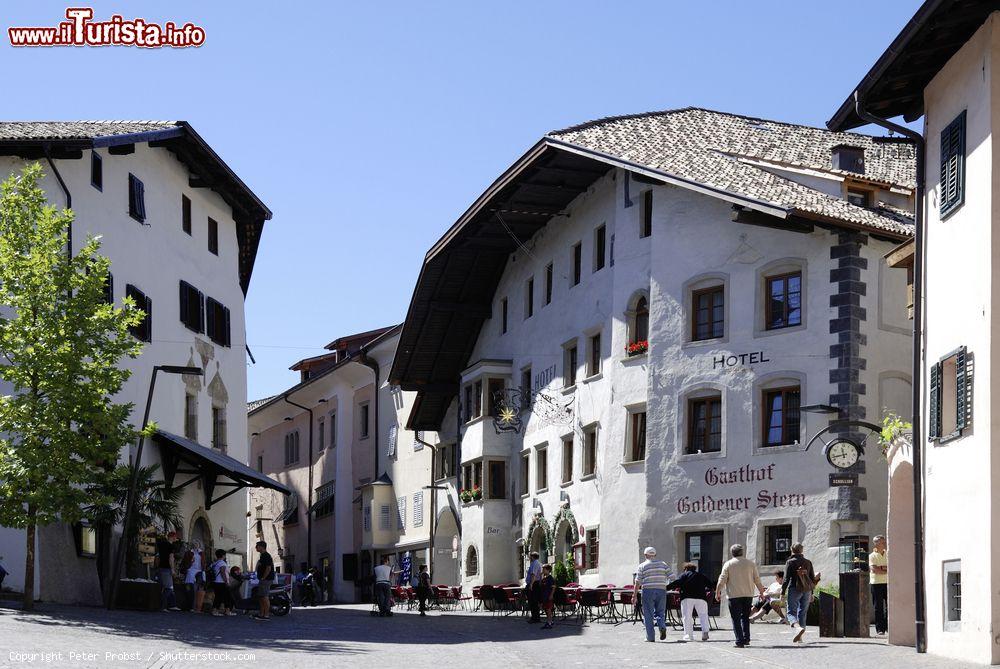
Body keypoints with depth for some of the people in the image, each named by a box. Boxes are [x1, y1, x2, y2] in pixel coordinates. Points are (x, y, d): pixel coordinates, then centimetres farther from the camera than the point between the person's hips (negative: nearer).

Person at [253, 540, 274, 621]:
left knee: (265, 597, -10)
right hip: (262, 580, 11)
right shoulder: (262, 556, 19)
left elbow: (268, 568, -22)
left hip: (266, 580, -11)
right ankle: (261, 614, 18)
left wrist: (263, 578, -19)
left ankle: (266, 615, -9)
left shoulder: (266, 556, -15)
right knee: (260, 597, 13)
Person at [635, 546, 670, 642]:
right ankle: (662, 626, -16)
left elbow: (638, 583, -2)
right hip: (661, 591, 2)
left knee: (648, 615, 4)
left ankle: (650, 637, 1)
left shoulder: (642, 566, 1)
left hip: (647, 591, -2)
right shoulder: (663, 564, 10)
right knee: (660, 612, 14)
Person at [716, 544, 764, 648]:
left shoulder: (728, 564, -1)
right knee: (745, 617, 17)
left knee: (736, 619, 0)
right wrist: (761, 592, 18)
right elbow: (757, 580, 8)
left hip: (734, 595, -3)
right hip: (748, 594, 3)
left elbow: (722, 580, -5)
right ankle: (746, 639, 12)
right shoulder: (751, 563, 6)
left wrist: (718, 593, 4)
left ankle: (740, 641, -7)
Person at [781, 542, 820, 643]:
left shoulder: (790, 562, -5)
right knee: (802, 613, 11)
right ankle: (799, 637, 10)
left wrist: (782, 593, -5)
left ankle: (798, 627, -33)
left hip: (794, 589, -5)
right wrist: (811, 593, 21)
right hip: (806, 590, 5)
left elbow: (786, 579, -9)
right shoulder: (808, 562, 9)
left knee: (791, 612, -4)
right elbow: (812, 579, 12)